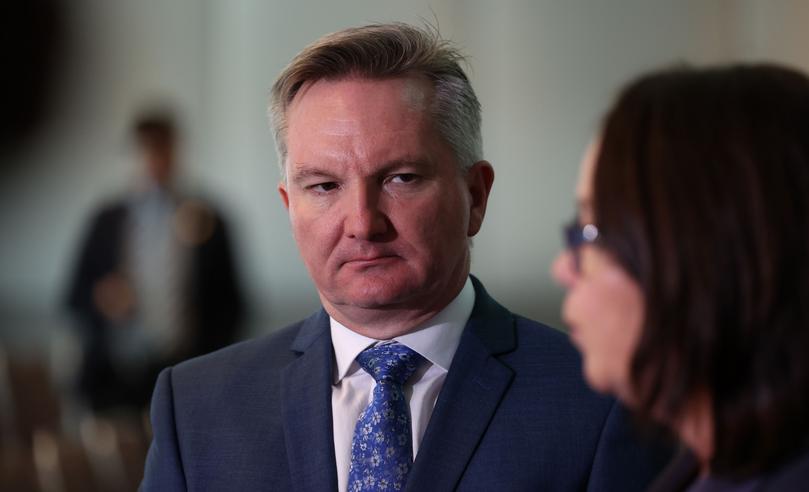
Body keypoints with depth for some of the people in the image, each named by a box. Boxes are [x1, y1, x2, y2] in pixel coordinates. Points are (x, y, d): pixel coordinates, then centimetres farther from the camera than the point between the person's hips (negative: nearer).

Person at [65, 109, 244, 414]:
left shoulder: (206, 222, 7)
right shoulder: (108, 220, 11)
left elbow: (228, 305, 9)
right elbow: (76, 297, 13)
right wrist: (100, 300, -9)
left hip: (183, 376, -1)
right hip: (114, 379, 1)